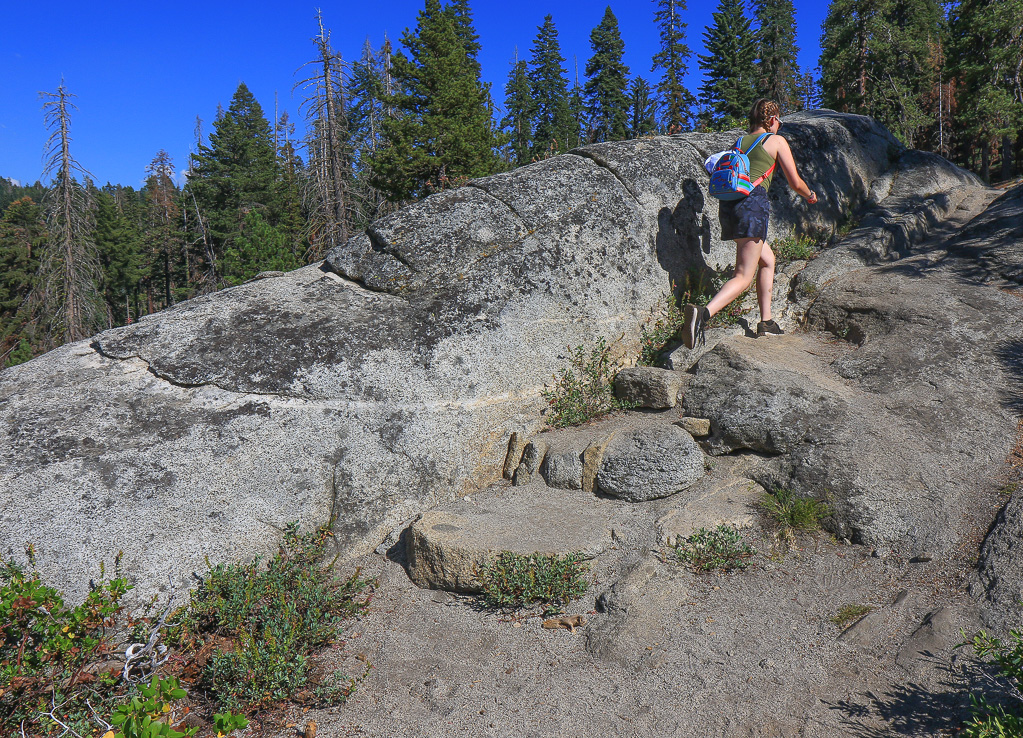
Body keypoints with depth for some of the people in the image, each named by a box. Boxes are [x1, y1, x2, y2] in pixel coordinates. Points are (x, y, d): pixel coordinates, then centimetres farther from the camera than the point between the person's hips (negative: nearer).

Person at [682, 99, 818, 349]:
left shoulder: (740, 141, 23)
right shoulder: (777, 141, 8)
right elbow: (795, 183, 10)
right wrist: (810, 195, 31)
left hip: (728, 204, 7)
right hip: (753, 202, -7)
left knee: (768, 259, 24)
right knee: (744, 276, -11)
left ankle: (766, 323, 21)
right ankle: (703, 313, -36)